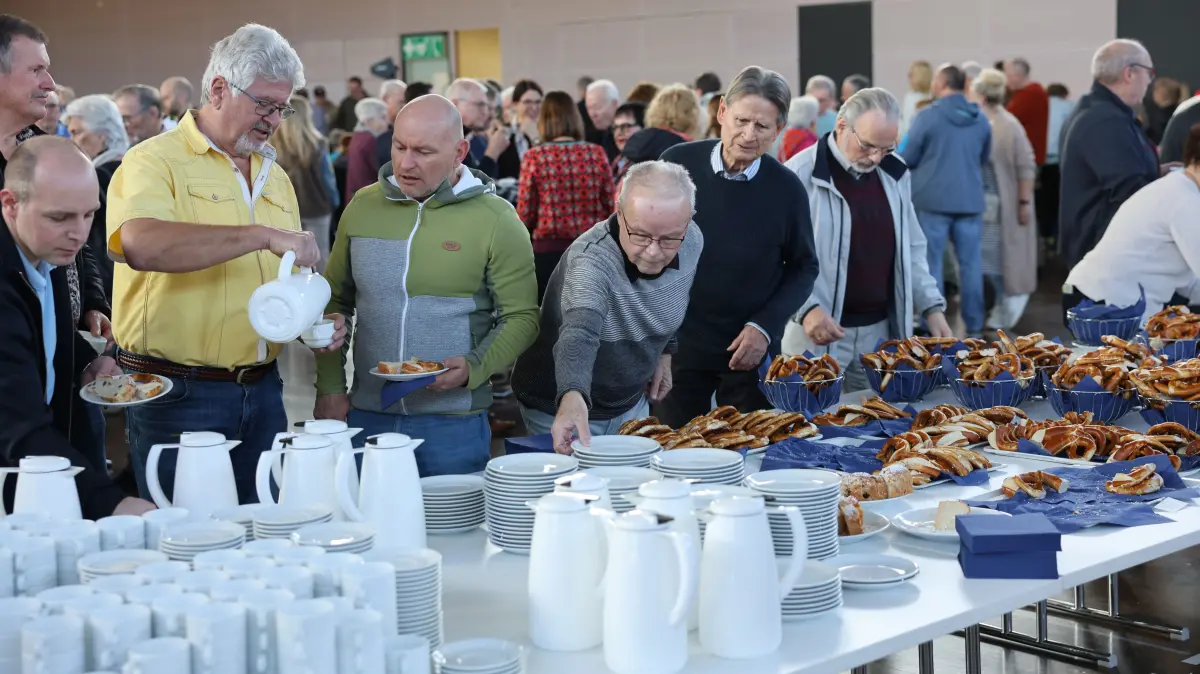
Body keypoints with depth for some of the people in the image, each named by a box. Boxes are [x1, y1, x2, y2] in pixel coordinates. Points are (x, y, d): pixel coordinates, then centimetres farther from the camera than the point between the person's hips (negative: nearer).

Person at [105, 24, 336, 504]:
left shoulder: (275, 177, 15)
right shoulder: (155, 161, -7)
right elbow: (140, 245, -29)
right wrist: (263, 236, -29)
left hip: (262, 390, 6)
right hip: (178, 393, -6)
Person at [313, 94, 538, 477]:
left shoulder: (495, 219, -4)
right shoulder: (363, 206, 7)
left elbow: (521, 317, -2)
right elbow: (336, 302, 13)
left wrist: (474, 368, -18)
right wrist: (330, 389, 6)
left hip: (453, 425, -3)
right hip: (365, 416, 3)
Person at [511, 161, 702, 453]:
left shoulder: (692, 241, -13)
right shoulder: (590, 261, -33)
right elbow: (579, 334, -50)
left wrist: (664, 353, 9)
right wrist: (573, 398, -66)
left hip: (632, 402, 6)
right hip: (561, 407, -5)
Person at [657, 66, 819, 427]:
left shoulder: (787, 188, -8)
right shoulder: (679, 164, -8)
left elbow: (803, 267, 4)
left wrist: (765, 326, -8)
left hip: (751, 350, 0)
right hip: (679, 343, 0)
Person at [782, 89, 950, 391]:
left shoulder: (895, 174, 7)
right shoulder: (801, 175, -13)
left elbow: (910, 249, 16)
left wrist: (932, 307, 6)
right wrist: (806, 308, -23)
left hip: (880, 330, 6)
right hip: (817, 332, -5)